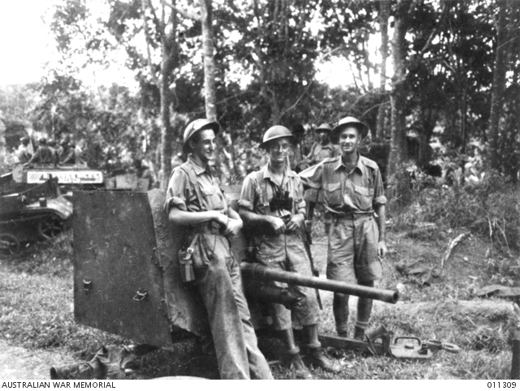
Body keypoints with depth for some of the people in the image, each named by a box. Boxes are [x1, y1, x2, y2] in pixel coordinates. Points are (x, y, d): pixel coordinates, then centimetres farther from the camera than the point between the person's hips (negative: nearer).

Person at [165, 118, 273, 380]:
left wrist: (235, 221, 3)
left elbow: (228, 210, 25)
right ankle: (238, 378, 2)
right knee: (226, 319, -6)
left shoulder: (210, 175, 21)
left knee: (242, 316, 9)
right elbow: (174, 215, -14)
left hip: (225, 248, 8)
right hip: (206, 249, -8)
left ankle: (262, 377, 14)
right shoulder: (183, 174, -3)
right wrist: (213, 215, -13)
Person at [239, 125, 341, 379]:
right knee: (279, 300, 1)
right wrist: (268, 219, -17)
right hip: (268, 246, -4)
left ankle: (315, 352, 16)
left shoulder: (295, 179, 8)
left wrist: (299, 217, -2)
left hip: (294, 242, 4)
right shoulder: (254, 180, -6)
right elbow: (243, 214, -5)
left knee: (307, 295, 1)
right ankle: (294, 357, 12)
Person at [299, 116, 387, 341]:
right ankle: (341, 337, 17)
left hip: (367, 227, 1)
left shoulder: (371, 169, 0)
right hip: (340, 228, -1)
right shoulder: (327, 168, -1)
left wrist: (381, 239, 6)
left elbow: (380, 205, 7)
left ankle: (360, 335, 27)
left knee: (367, 284, 9)